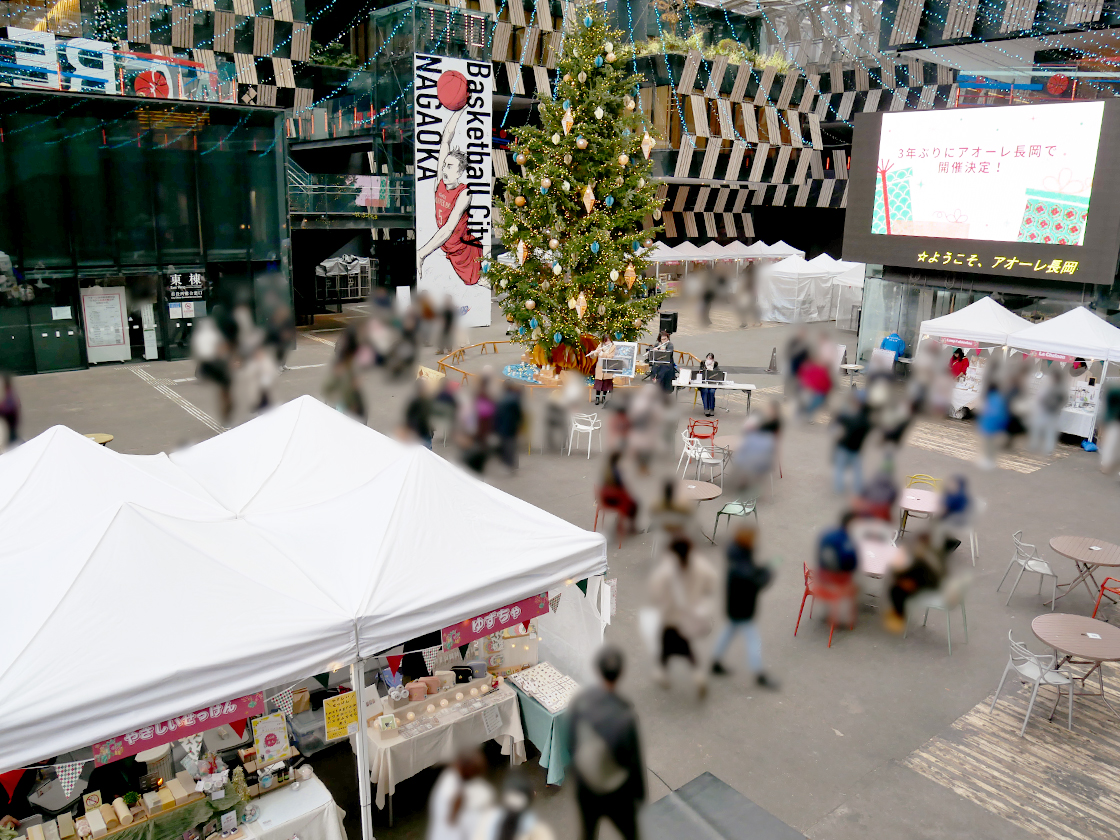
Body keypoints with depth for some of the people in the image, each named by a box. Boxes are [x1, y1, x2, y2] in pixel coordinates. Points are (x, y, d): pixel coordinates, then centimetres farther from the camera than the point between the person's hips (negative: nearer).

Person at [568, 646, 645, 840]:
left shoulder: (579, 702, -21)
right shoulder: (625, 714, -32)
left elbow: (571, 744, -5)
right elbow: (633, 758, -18)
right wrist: (640, 793, 0)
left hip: (585, 787, 4)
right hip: (617, 794, -3)